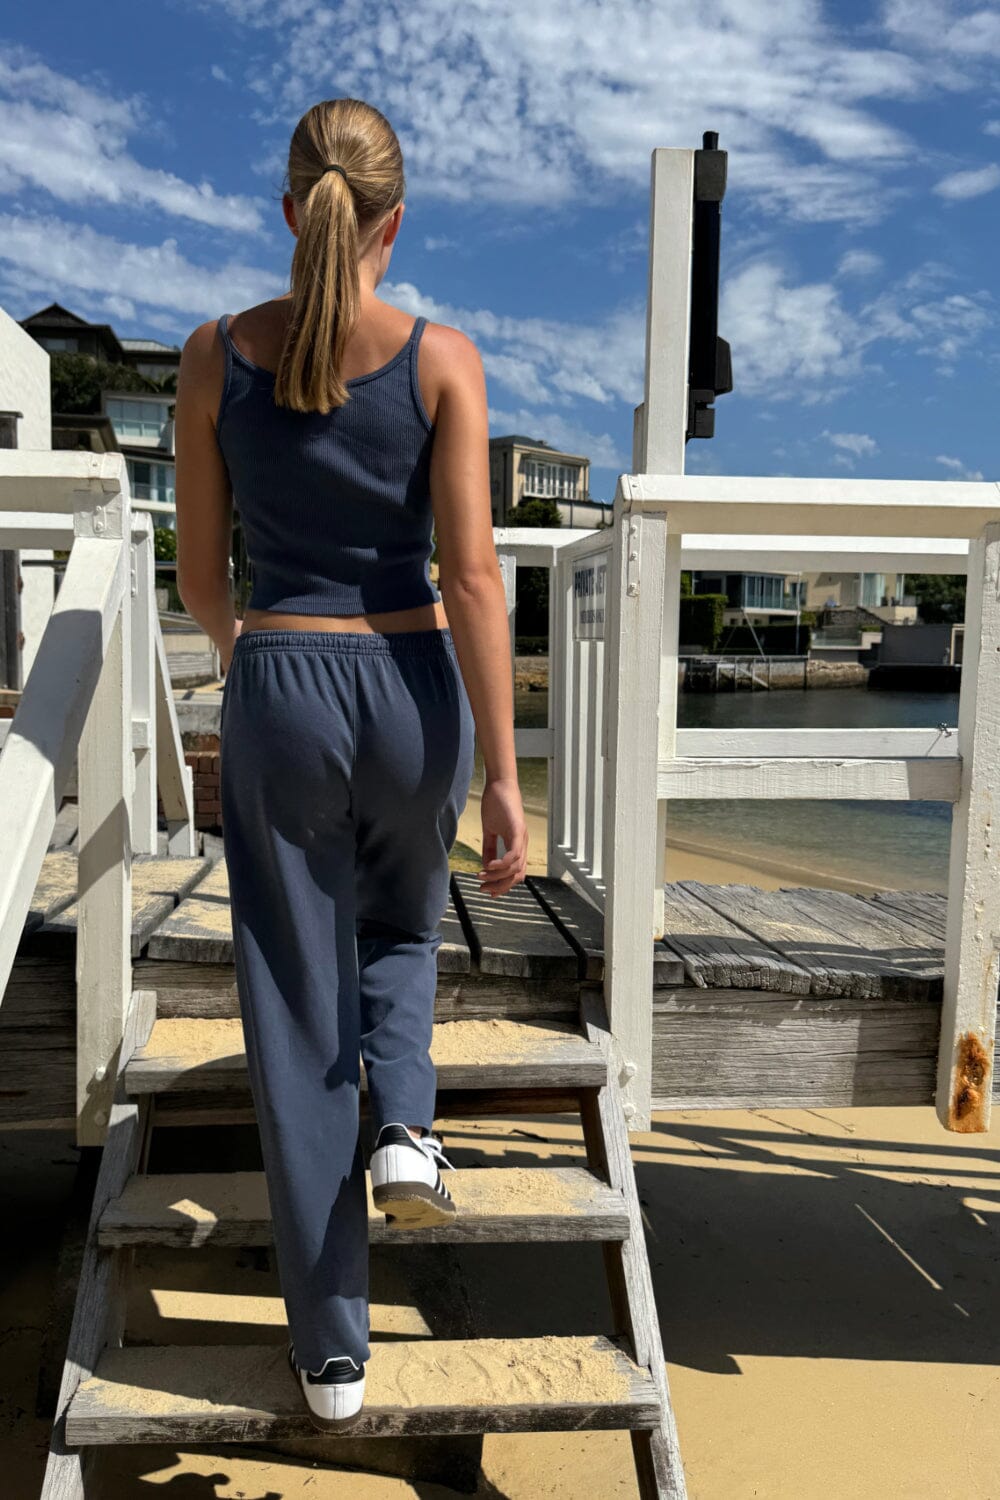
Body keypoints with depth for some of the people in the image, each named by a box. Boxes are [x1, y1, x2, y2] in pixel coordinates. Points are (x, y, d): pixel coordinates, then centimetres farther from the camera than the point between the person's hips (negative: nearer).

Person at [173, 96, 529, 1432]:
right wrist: (505, 774, -8)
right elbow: (472, 578, -11)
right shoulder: (441, 357, -5)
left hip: (280, 693, 0)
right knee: (402, 925, 33)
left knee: (296, 1007, 10)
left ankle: (333, 1352, 20)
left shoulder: (217, 355, 0)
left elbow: (201, 573, 5)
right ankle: (405, 1126, 10)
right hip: (415, 690, 0)